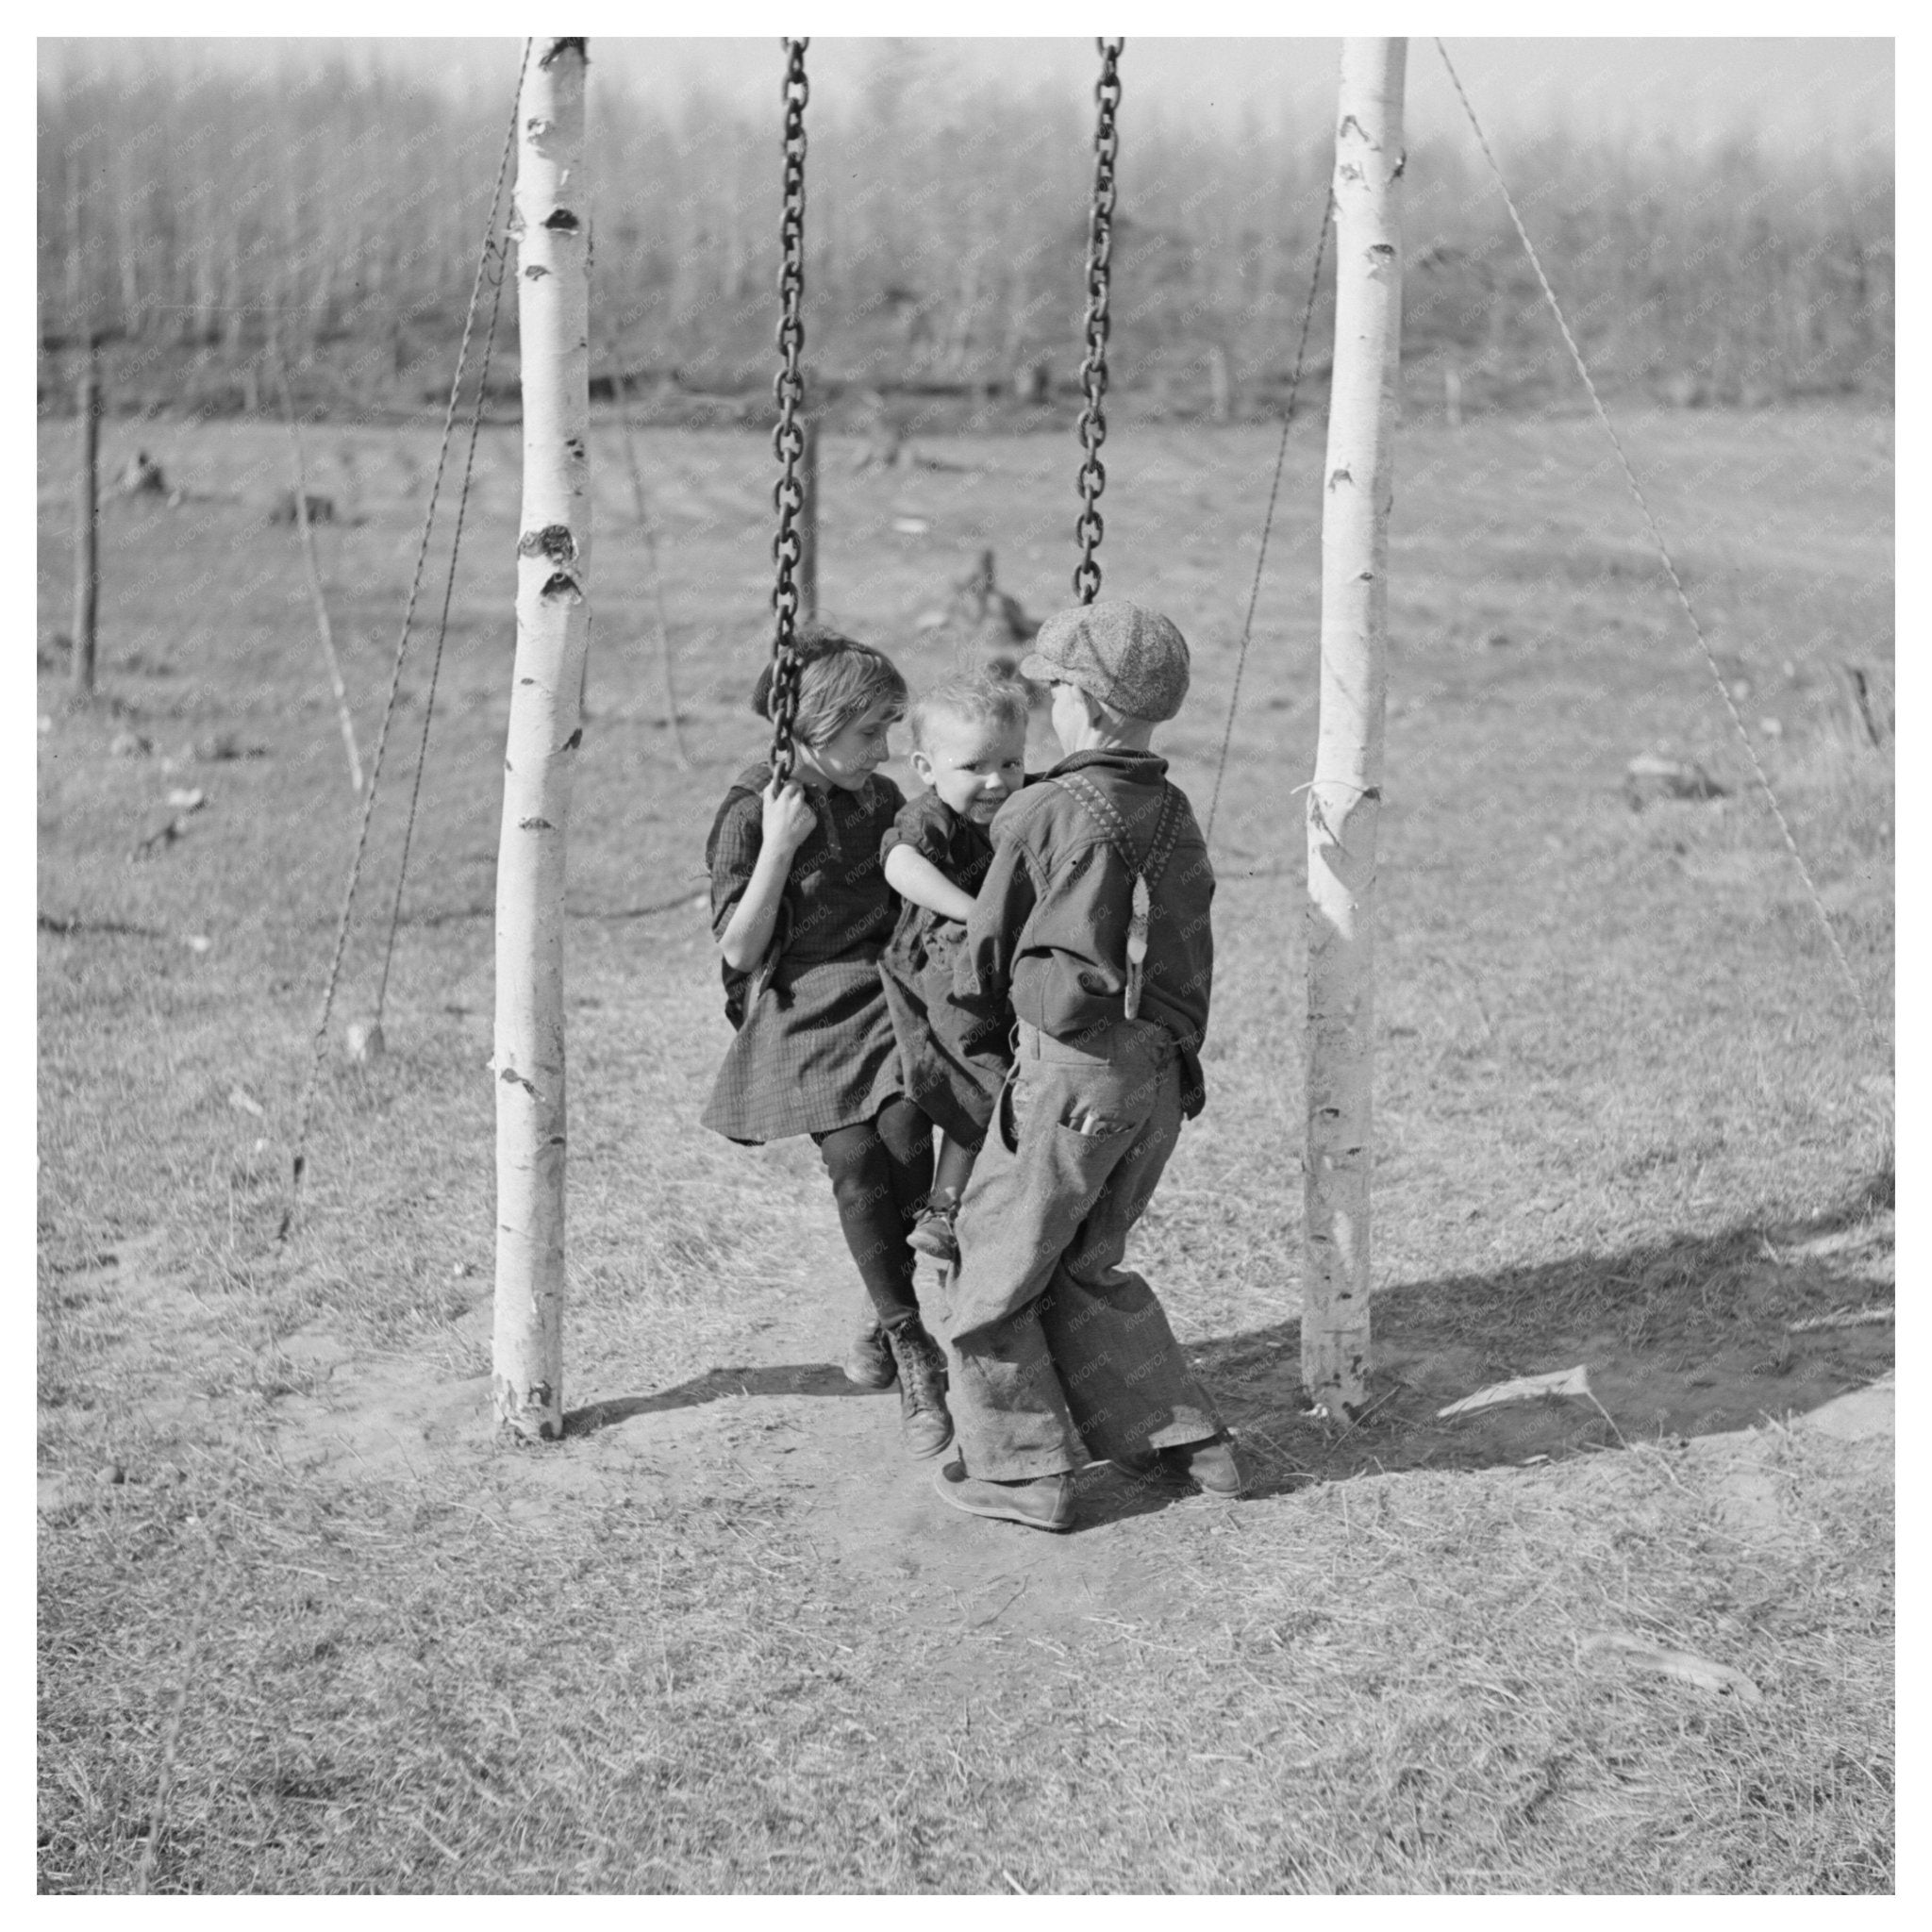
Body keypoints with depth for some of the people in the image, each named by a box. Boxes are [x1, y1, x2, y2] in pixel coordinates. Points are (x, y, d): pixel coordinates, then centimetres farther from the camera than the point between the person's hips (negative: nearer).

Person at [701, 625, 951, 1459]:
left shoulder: (881, 800, 12)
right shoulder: (750, 812, -5)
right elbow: (739, 949, -9)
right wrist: (781, 843, -17)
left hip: (883, 994, 3)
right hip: (800, 1011, -3)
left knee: (906, 1144, -22)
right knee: (857, 1164, -21)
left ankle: (885, 1328, 0)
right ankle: (913, 1354, -8)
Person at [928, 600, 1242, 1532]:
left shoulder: (1045, 813, -10)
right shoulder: (1176, 818, 9)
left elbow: (986, 950, 1)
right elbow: (1186, 956, 14)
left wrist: (968, 999, 22)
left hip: (1072, 1068, -7)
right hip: (1164, 1074, 7)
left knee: (997, 1266, 8)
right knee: (1087, 1265, 22)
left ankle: (1023, 1469, 10)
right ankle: (1183, 1438, 22)